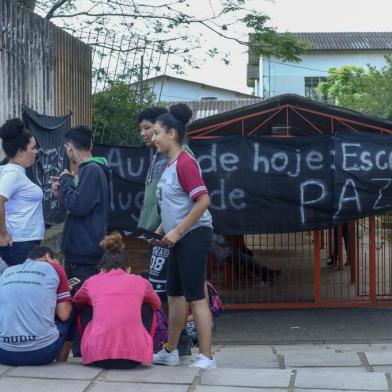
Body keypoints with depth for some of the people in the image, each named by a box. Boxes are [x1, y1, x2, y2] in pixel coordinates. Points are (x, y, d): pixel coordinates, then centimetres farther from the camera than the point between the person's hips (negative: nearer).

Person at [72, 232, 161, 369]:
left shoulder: (92, 282, 14)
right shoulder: (140, 282, 14)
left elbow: (76, 302, 37)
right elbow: (157, 304, 36)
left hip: (97, 357, 0)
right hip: (133, 359, 0)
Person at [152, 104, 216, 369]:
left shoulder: (185, 163, -16)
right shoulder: (171, 164, 13)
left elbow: (203, 201, -22)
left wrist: (177, 232, -20)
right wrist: (160, 230, 12)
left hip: (194, 235, -10)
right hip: (180, 238, 10)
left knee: (195, 297, -8)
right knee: (175, 294, 15)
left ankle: (206, 357, -4)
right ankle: (170, 352, 25)